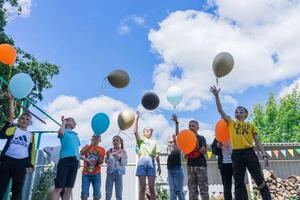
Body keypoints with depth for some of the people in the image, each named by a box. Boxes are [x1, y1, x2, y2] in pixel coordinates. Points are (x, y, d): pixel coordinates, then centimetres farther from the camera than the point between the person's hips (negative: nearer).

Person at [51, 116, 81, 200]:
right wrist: (64, 122, 0)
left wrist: (79, 160, 16)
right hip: (65, 159, -6)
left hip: (74, 161, 6)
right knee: (58, 188, -10)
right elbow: (60, 132, -18)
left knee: (69, 189, 5)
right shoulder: (64, 132, 7)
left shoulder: (76, 135, 25)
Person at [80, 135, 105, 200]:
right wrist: (91, 145, -20)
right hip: (86, 173, 0)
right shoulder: (87, 146, 8)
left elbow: (101, 162, 0)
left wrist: (98, 154, -18)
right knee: (84, 195, -5)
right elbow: (81, 154, -13)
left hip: (96, 174, 1)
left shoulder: (102, 149, 7)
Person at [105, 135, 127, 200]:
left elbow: (125, 163, -1)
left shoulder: (123, 152, 2)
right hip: (110, 172, 1)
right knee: (108, 192, 5)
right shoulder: (109, 151, 3)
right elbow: (106, 162, 2)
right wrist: (108, 156, -15)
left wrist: (119, 158, -17)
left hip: (119, 173, 0)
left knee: (119, 193, 5)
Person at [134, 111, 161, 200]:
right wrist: (137, 119, -4)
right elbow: (135, 132, -1)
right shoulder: (141, 140, 16)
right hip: (142, 162, -1)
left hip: (151, 162, 2)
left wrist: (159, 167, 8)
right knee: (142, 188, -2)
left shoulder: (154, 142, 22)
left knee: (152, 188, 0)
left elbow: (157, 155, 16)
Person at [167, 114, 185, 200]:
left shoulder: (177, 144, -1)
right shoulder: (168, 147, 15)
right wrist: (168, 169, 14)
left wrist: (176, 122, -25)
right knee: (172, 190, 6)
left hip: (177, 169, -6)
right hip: (170, 170, 6)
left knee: (179, 190, -2)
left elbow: (177, 133, -14)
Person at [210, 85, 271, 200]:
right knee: (239, 183, 6)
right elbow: (220, 110, 7)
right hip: (236, 154, 1)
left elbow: (257, 142, 12)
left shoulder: (250, 126, 14)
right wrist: (216, 96, 1)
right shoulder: (231, 123, 14)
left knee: (260, 180, 3)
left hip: (249, 152, 0)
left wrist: (264, 155, 0)